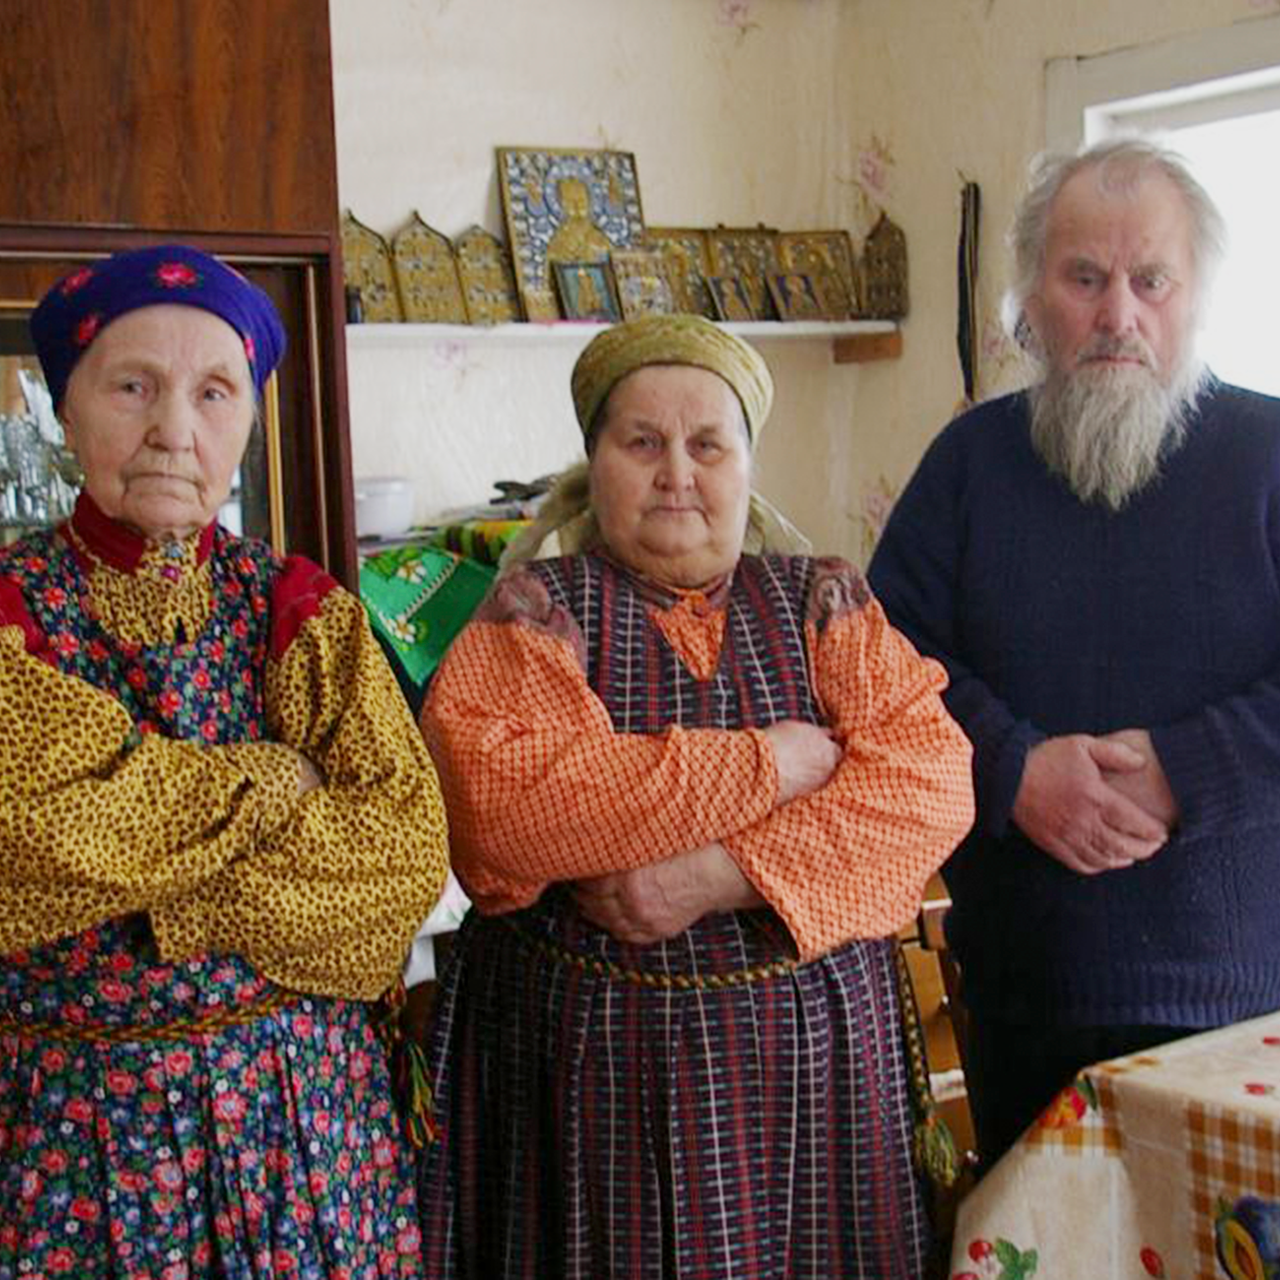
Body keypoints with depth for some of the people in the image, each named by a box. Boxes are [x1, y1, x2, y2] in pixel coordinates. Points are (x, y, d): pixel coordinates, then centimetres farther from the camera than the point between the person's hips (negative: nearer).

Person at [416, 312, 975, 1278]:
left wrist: (727, 874, -20)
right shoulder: (536, 611, 0)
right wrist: (762, 769, -14)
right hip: (594, 1067, -2)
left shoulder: (824, 607, 7)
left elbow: (930, 776, -8)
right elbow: (499, 801, -18)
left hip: (815, 1053, 2)